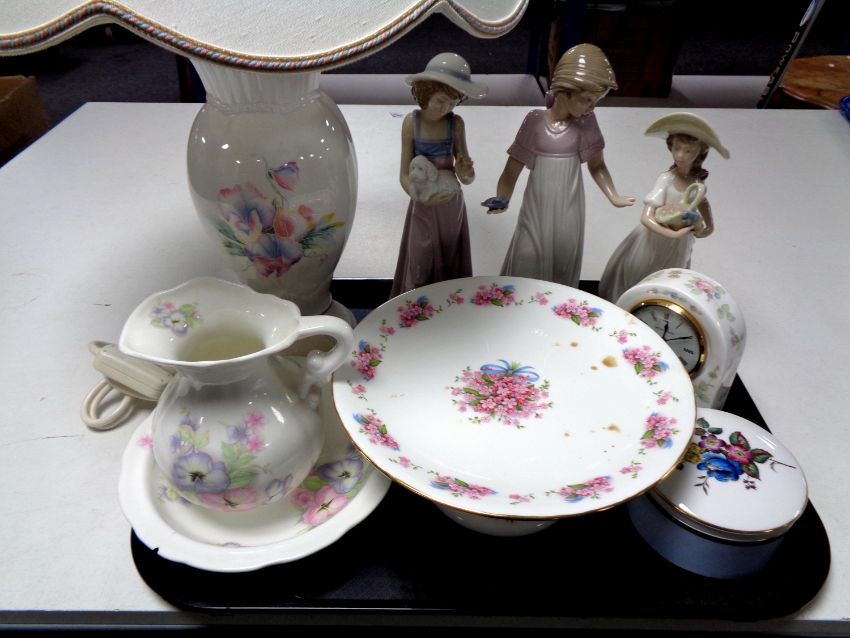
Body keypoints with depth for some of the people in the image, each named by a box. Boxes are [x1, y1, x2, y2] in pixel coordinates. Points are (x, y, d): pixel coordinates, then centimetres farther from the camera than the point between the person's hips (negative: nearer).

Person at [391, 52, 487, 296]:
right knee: (421, 266, 6)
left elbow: (467, 177, -7)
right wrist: (421, 196, -31)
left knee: (450, 264, 13)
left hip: (451, 205, 1)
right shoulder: (411, 122, -12)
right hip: (423, 206, -1)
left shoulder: (456, 124, -9)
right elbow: (404, 174, -11)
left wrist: (466, 173, -31)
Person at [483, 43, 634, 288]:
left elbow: (596, 165, 6)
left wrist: (613, 197, 1)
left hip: (567, 213, 2)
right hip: (537, 211, -1)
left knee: (563, 270, 14)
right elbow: (513, 168, -9)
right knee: (525, 271, 5)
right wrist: (501, 200, -21)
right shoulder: (536, 120, -12)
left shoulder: (585, 123, -6)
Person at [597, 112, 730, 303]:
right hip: (656, 240, -5)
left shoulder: (697, 180, -7)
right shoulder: (666, 180, -22)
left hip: (679, 246, 5)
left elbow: (703, 202, 17)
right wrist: (673, 234, -36)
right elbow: (646, 218, -29)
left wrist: (709, 226, 5)